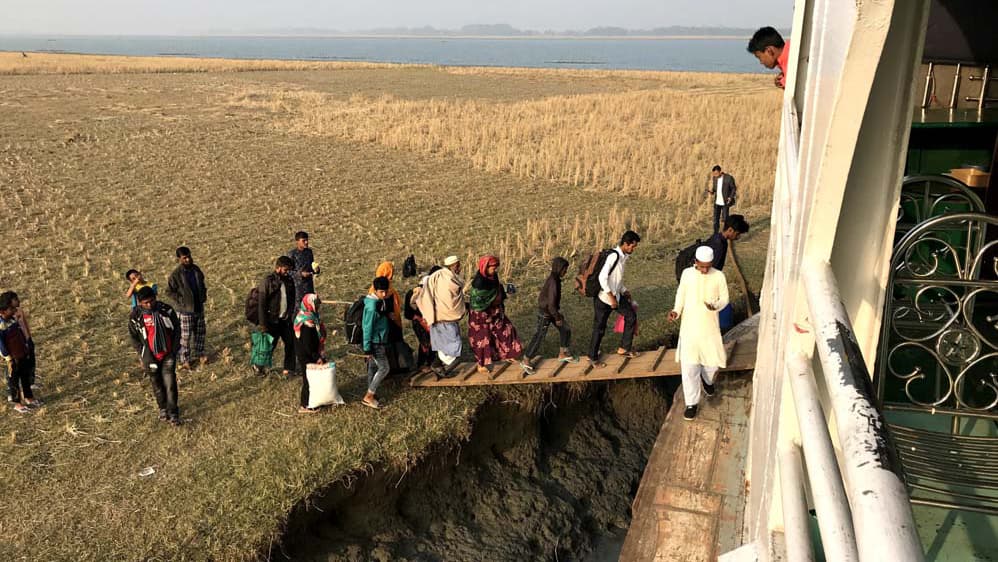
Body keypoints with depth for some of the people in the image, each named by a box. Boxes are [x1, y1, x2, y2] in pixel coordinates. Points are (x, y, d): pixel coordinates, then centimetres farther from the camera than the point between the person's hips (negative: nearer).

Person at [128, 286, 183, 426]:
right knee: (157, 384, 13)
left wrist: (175, 349, -2)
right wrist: (145, 355, -7)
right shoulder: (136, 315, -9)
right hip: (151, 357, 1)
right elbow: (134, 337, 0)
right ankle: (163, 409, 32)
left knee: (170, 384, -4)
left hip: (168, 355, -1)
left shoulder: (166, 310, -9)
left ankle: (173, 413, 6)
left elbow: (177, 328, 2)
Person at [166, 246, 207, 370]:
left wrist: (204, 295, 6)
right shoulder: (176, 274, -15)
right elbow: (169, 291, -8)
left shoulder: (196, 269, 1)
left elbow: (202, 284, 18)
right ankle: (184, 359, 13)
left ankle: (199, 353, 33)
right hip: (185, 310, -5)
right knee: (185, 336, 2)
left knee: (199, 332, 16)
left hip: (199, 307, 5)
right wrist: (180, 300, -14)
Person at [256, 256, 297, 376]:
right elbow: (261, 304, -14)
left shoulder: (289, 280, 7)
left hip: (286, 320, 5)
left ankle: (289, 369, 17)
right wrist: (263, 324, -15)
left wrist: (292, 316, 5)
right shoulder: (267, 281, -12)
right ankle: (258, 366, 26)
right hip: (272, 320, -5)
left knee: (291, 343, 5)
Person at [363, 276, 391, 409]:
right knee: (384, 368, -5)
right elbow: (367, 327, -21)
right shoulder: (372, 306, -23)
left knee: (373, 367, 14)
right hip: (375, 342, -9)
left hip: (379, 341, 9)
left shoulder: (380, 302, 7)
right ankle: (368, 396, 1)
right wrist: (367, 348, -19)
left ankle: (371, 395, 23)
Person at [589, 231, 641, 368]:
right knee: (599, 328, 1)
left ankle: (624, 348, 17)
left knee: (631, 316, 8)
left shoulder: (624, 256, 6)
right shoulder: (614, 255, -22)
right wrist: (611, 297, -25)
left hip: (616, 295, 9)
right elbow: (602, 278, -27)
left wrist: (624, 291, 9)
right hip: (603, 297, -9)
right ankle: (593, 358, 15)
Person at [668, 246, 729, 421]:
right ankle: (692, 403, 10)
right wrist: (676, 311, -10)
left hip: (710, 327, 0)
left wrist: (715, 306, -20)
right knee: (689, 366, -3)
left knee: (714, 360, 5)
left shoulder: (719, 276, -7)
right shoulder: (687, 274, -5)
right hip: (689, 326, 0)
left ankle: (707, 379, 43)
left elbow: (724, 298, 2)